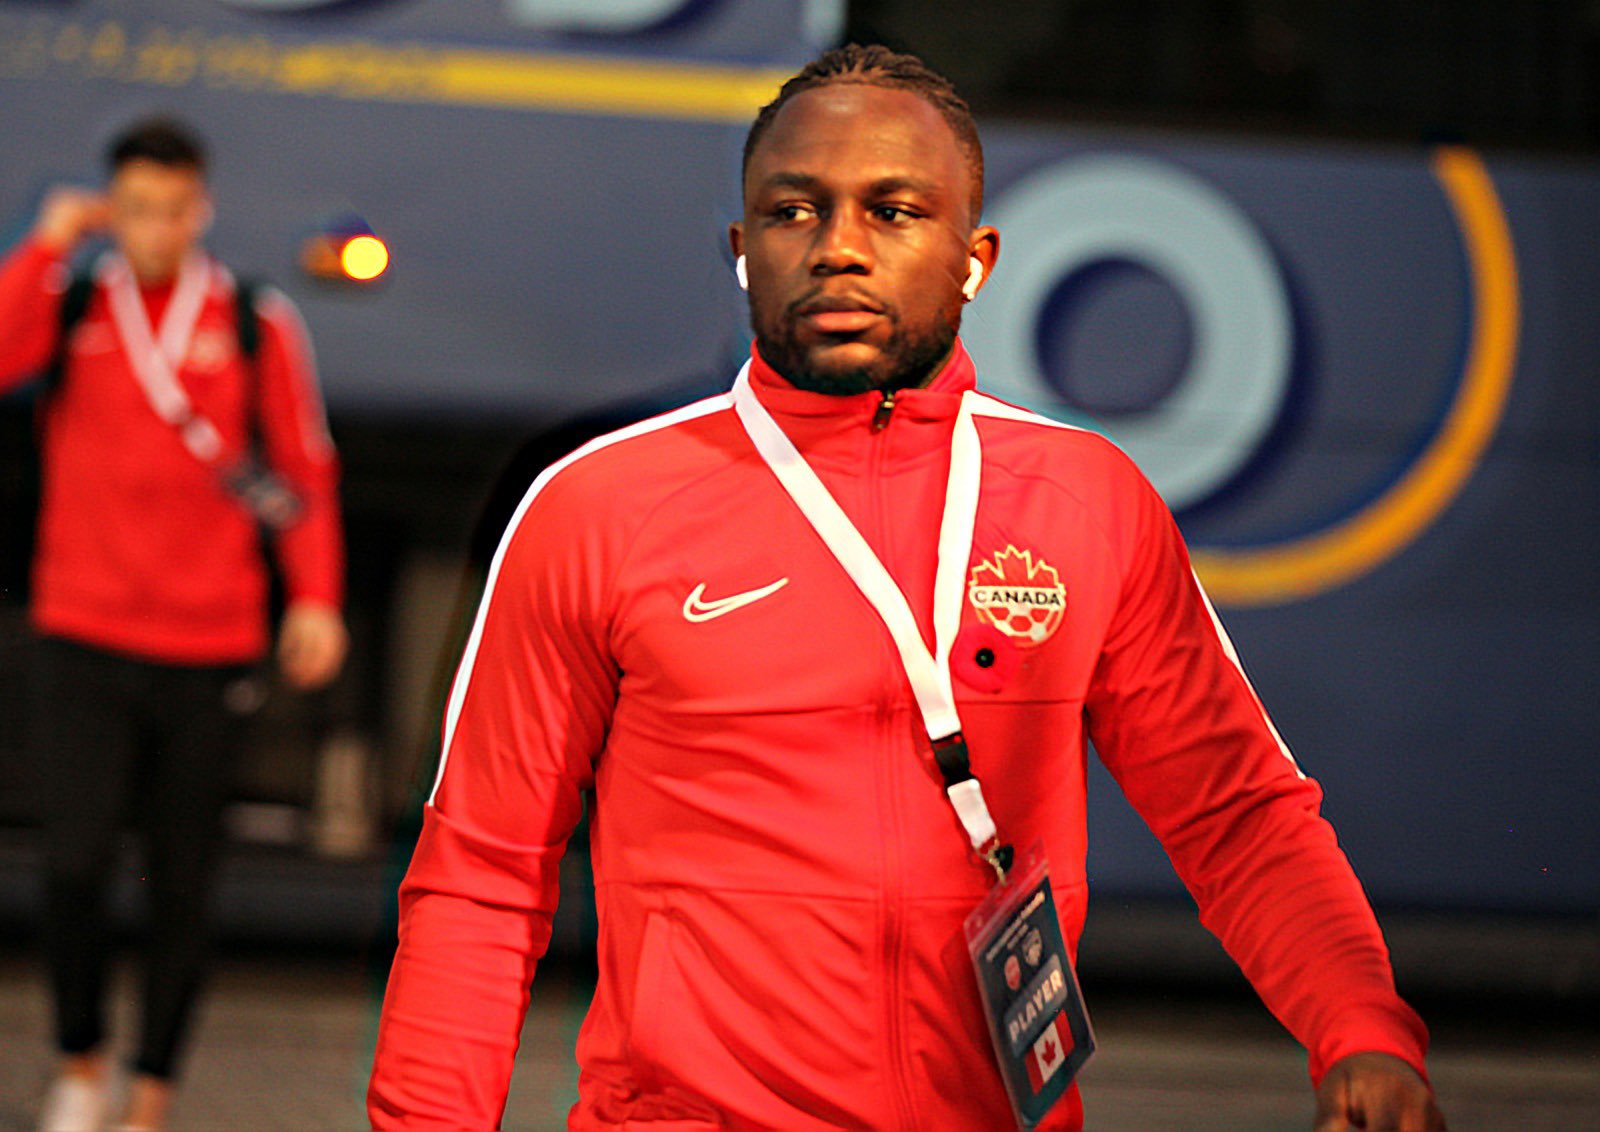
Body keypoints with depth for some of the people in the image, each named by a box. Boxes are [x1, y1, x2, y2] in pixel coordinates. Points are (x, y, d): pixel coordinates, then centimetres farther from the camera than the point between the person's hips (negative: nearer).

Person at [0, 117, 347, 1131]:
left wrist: (317, 598, -3)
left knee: (185, 886, 3)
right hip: (85, 637, 0)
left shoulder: (257, 324, 4)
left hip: (211, 648, 0)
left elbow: (306, 468, 7)